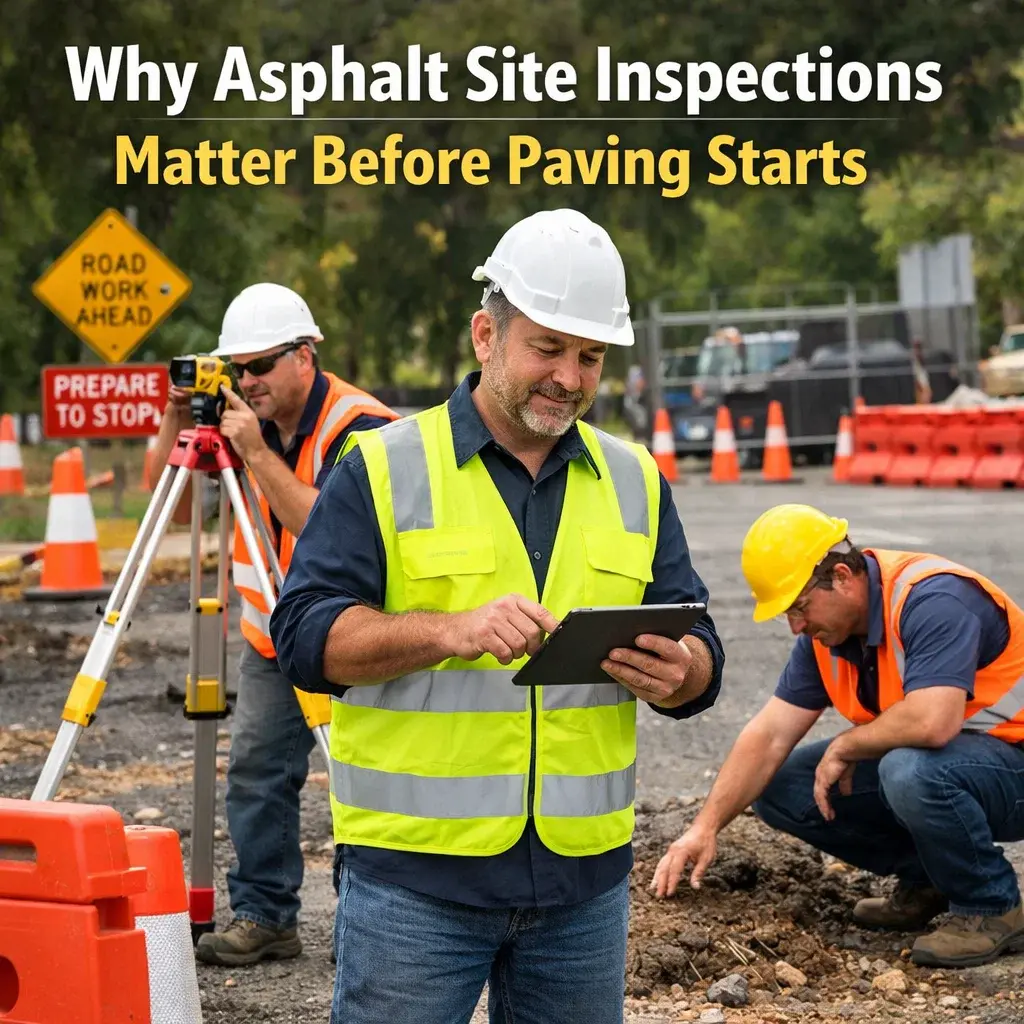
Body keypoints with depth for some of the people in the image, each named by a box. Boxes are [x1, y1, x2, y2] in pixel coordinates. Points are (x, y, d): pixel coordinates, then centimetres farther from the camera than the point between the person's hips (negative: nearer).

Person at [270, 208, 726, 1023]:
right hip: (415, 870, -4)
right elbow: (305, 634, -9)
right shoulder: (384, 468, -1)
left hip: (585, 873, 4)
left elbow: (700, 655, 11)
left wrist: (677, 673, -13)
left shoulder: (636, 482, 12)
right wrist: (450, 631, -25)